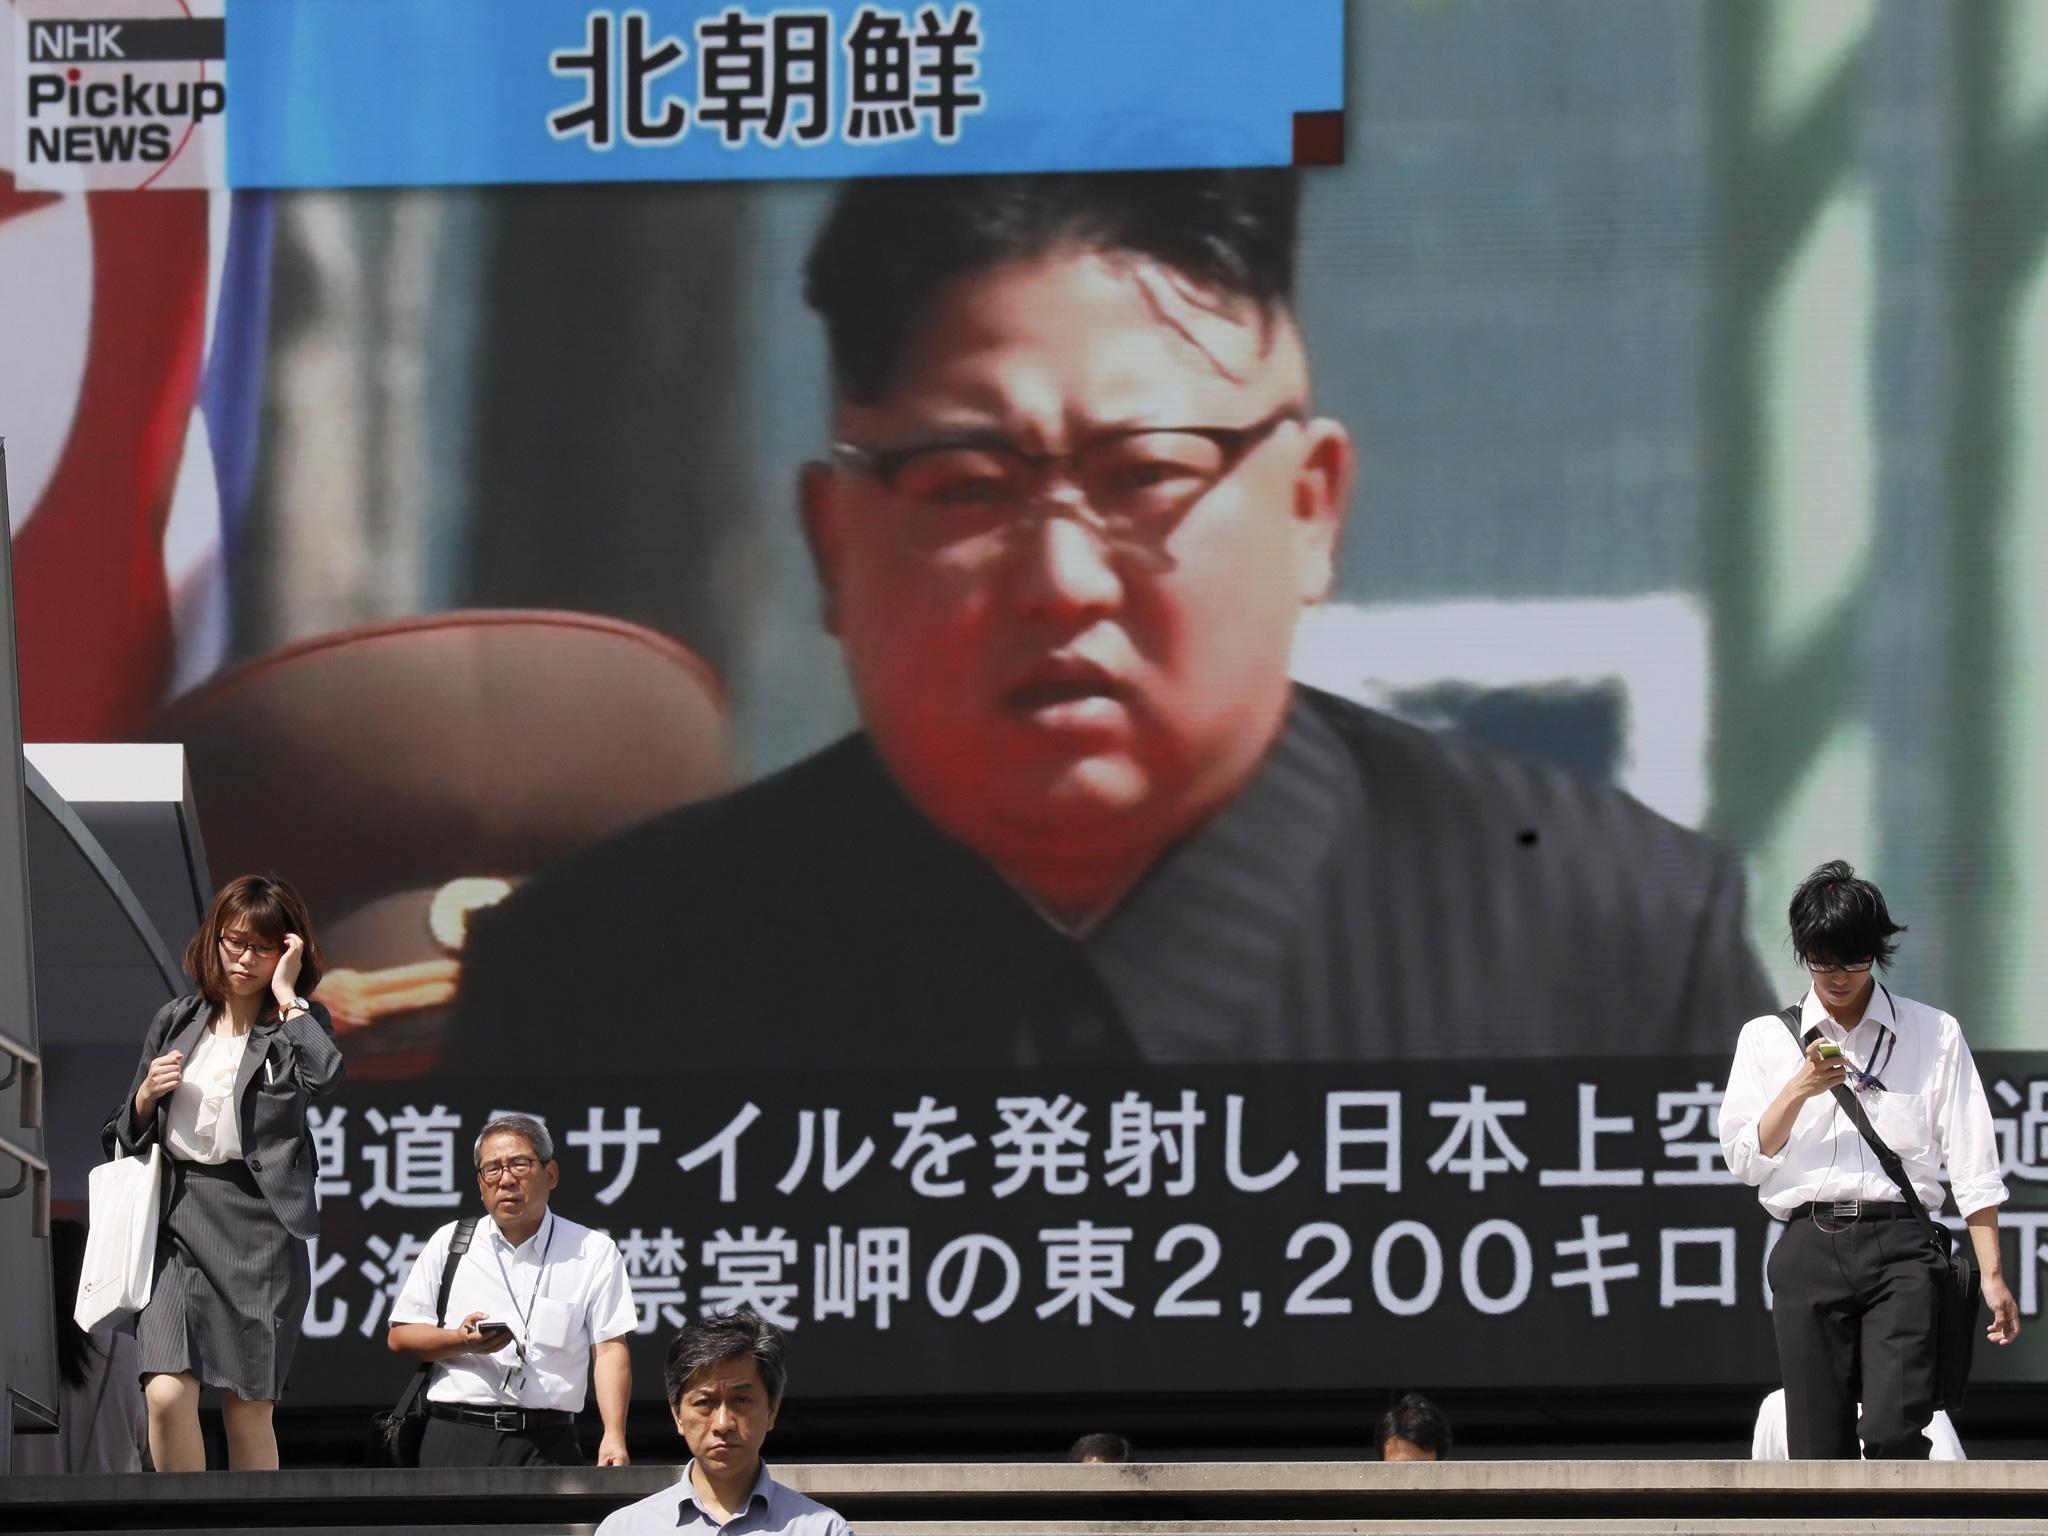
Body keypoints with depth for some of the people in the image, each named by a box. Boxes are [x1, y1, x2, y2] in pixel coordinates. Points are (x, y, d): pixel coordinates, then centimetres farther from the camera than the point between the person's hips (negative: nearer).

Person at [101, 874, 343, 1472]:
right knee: (167, 1394, -15)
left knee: (248, 1410, 1)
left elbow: (325, 1075, -18)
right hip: (175, 1216, 2)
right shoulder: (175, 1023, 15)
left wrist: (285, 995, -8)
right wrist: (145, 1097, 0)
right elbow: (125, 1137, 21)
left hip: (257, 1222, -2)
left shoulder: (299, 1024, 7)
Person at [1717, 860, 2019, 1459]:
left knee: (1893, 1432, -19)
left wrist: (1992, 1275, 1)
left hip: (1899, 1250, -2)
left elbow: (1972, 1163, 7)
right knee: (1819, 1450, -1)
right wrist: (1800, 1089, -7)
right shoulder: (1766, 1039, 14)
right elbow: (1743, 1159, 8)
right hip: (1808, 1247, 2)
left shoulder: (1933, 1035, 10)